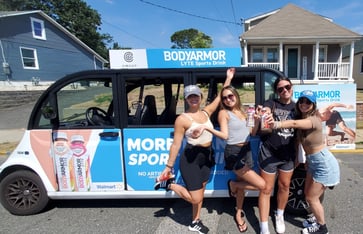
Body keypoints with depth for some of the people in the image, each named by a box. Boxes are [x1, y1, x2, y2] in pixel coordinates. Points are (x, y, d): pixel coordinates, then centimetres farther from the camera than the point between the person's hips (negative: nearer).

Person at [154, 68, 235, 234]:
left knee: (200, 192, 18)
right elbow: (176, 144, -12)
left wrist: (228, 78, 9)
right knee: (195, 199, -5)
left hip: (206, 157, 6)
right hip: (191, 158, -6)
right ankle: (169, 184, 15)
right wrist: (169, 166, -10)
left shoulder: (206, 112, 4)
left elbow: (220, 96, 11)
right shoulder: (182, 119, -13)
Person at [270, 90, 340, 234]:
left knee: (311, 198, 4)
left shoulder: (314, 120, -27)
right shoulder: (301, 117, 2)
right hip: (312, 162, 8)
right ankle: (319, 220, 41)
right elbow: (299, 139, -1)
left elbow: (294, 124, -47)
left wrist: (275, 124, -63)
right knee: (308, 194, 18)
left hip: (323, 164, -8)